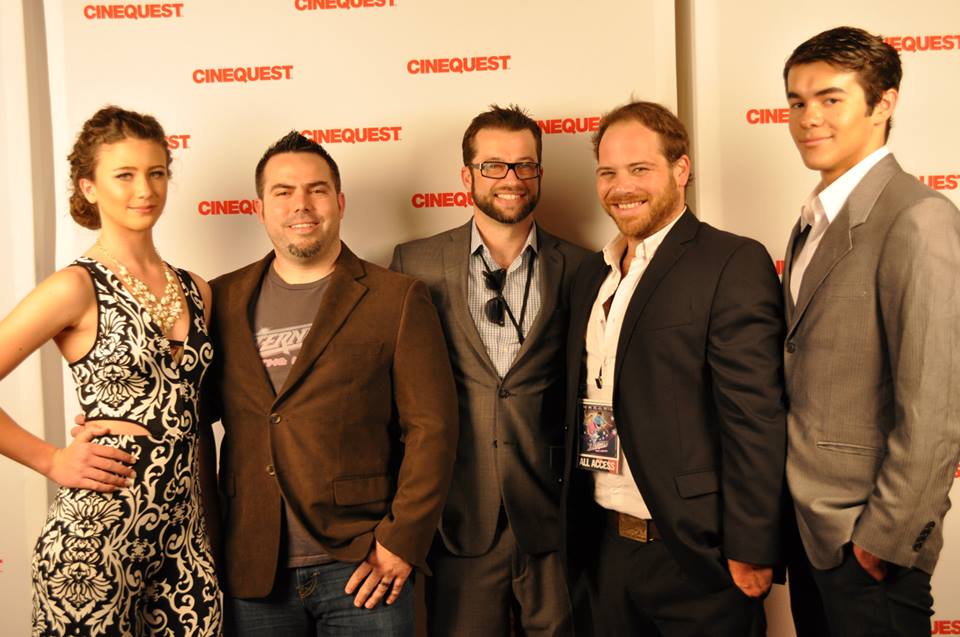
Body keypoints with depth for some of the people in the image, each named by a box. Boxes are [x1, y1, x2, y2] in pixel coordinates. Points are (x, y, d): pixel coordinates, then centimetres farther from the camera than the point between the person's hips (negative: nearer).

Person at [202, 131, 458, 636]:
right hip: (252, 573, 3)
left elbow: (431, 428, -6)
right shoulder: (224, 300, 6)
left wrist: (401, 541, -11)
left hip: (362, 570, -2)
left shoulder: (398, 299, -2)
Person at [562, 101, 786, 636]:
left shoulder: (734, 264, -13)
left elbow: (755, 419, -17)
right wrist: (577, 526, 10)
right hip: (607, 546, 7)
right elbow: (584, 403, 11)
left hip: (697, 554, -6)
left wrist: (751, 551, -18)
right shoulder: (592, 274, 9)